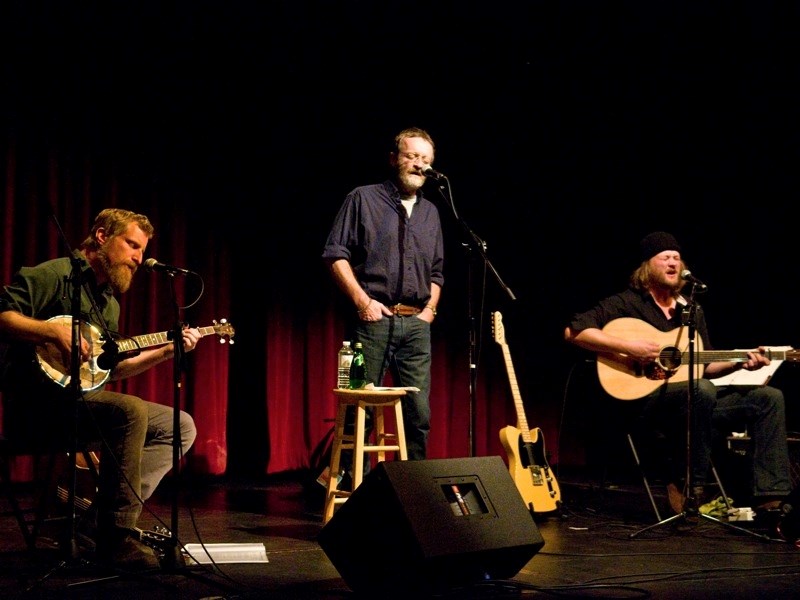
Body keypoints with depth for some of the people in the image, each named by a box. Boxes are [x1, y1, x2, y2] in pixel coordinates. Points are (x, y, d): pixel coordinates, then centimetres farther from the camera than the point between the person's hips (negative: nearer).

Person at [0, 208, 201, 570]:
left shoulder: (110, 302, 22)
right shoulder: (54, 275, -6)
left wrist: (166, 351, 15)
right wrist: (54, 332, -28)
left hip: (85, 396, 10)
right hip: (38, 399, -10)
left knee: (180, 426, 3)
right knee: (130, 411, -34)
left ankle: (104, 508, -11)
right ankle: (116, 537, -27)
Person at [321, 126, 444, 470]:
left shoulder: (430, 212, 18)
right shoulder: (364, 199, 2)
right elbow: (335, 255, -4)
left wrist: (430, 308, 8)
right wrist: (362, 301, -11)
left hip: (416, 324, 5)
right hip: (373, 319, -4)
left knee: (419, 413, 2)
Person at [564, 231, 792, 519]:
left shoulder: (692, 309, 20)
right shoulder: (628, 303, 0)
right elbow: (574, 331, -12)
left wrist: (739, 362, 5)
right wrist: (628, 347, -20)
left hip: (697, 399, 7)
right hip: (644, 397, -7)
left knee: (770, 397, -9)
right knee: (702, 391, -39)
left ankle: (769, 500, -15)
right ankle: (690, 487, -25)